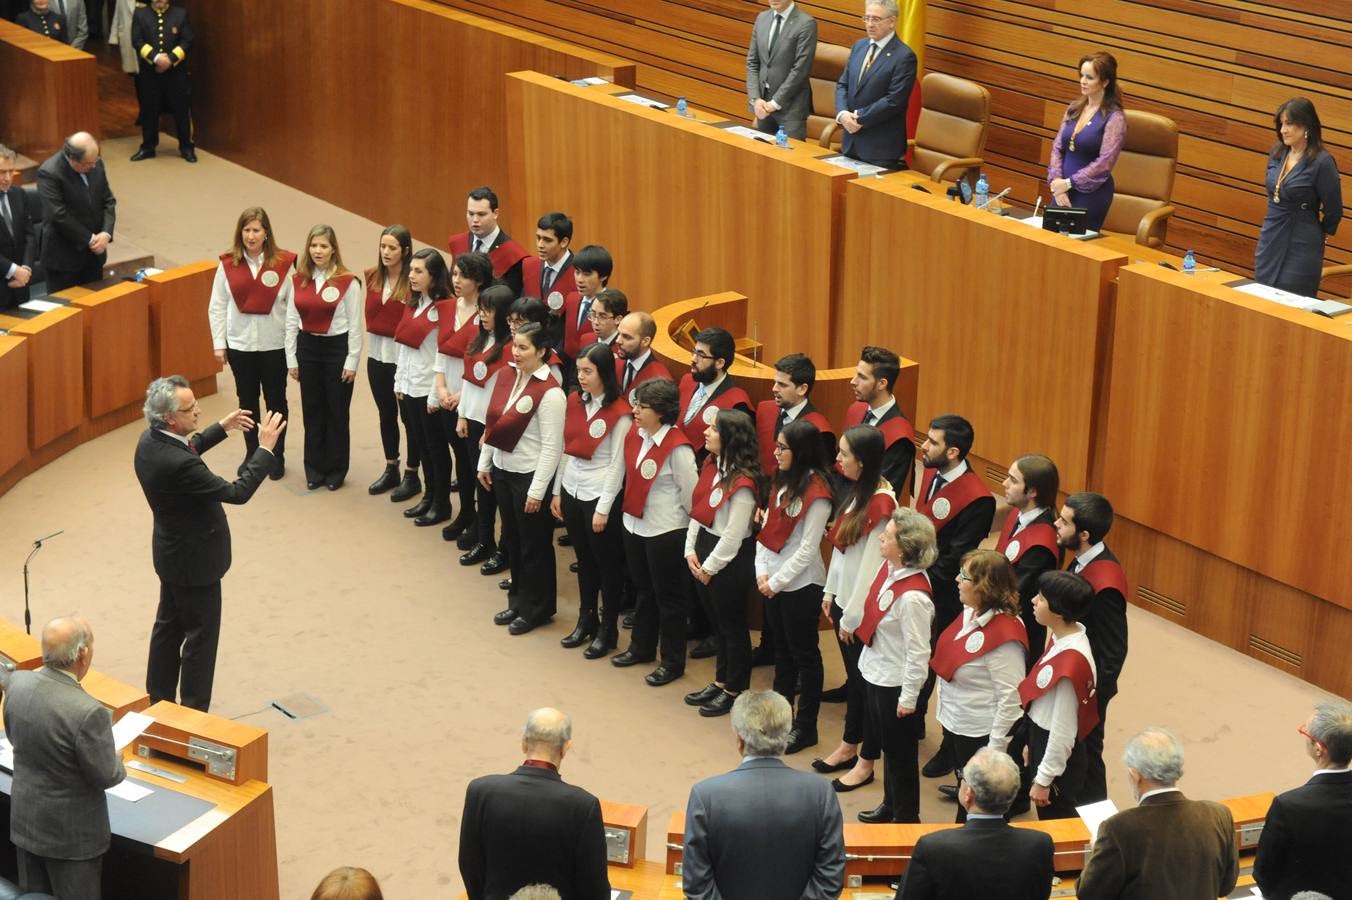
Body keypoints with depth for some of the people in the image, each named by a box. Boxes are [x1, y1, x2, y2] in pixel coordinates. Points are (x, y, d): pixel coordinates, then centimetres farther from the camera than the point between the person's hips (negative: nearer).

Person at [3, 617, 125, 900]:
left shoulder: (17, 683, -12)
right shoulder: (88, 713, -32)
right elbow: (105, 777, -19)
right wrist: (117, 760, 2)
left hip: (24, 820, 6)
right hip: (70, 833, -6)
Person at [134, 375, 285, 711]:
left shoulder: (149, 440, -7)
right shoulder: (177, 464, -35)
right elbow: (237, 492, -29)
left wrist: (222, 428, 13)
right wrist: (265, 448, -23)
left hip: (171, 553, 9)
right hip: (195, 560, -9)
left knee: (169, 626, 21)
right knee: (200, 636, 6)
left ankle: (159, 701, 34)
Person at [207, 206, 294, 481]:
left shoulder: (283, 263, -10)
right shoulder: (228, 264, -3)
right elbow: (216, 307, 3)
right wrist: (219, 343, -1)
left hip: (275, 345, -2)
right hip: (240, 345, 2)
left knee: (276, 400, 11)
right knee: (247, 400, 14)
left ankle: (277, 456, 25)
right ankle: (252, 453, 29)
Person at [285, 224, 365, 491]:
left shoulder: (348, 282, -11)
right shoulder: (298, 280, 2)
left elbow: (355, 325, -8)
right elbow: (291, 321, 6)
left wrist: (352, 361, -8)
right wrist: (291, 359, 5)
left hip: (337, 349, -4)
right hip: (307, 348, 4)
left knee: (337, 412, 6)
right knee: (312, 411, 11)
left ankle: (335, 471, 19)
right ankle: (314, 470, 23)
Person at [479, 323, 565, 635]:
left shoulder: (550, 393, -20)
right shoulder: (507, 377, 1)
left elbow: (552, 446, -19)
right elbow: (492, 424, 11)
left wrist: (537, 490, -18)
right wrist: (485, 463, 13)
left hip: (529, 476, -7)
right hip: (502, 469, 7)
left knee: (534, 544, 7)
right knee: (512, 538, 18)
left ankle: (537, 608, 23)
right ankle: (518, 601, 34)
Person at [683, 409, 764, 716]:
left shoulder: (743, 482, -24)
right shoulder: (711, 466, 3)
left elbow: (734, 535, -22)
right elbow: (697, 510, 8)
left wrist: (711, 567, -14)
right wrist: (691, 550, 0)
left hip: (730, 561, -8)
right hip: (704, 551, 8)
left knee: (732, 625, 7)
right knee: (715, 621, 21)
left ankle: (734, 690, 22)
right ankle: (720, 681, 36)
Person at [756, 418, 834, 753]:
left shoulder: (816, 492, -19)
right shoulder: (783, 481, 6)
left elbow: (808, 548, -19)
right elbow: (767, 528, 8)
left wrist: (776, 582, -14)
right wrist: (762, 572, -2)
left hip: (800, 585, -8)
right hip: (772, 581, 8)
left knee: (804, 653, 4)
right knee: (782, 647, 19)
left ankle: (806, 726, 13)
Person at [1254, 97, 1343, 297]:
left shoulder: (1322, 162, -17)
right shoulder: (1277, 152, 2)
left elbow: (1333, 211, -8)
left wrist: (1322, 233, 7)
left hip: (1301, 247, -7)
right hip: (1269, 241, 7)